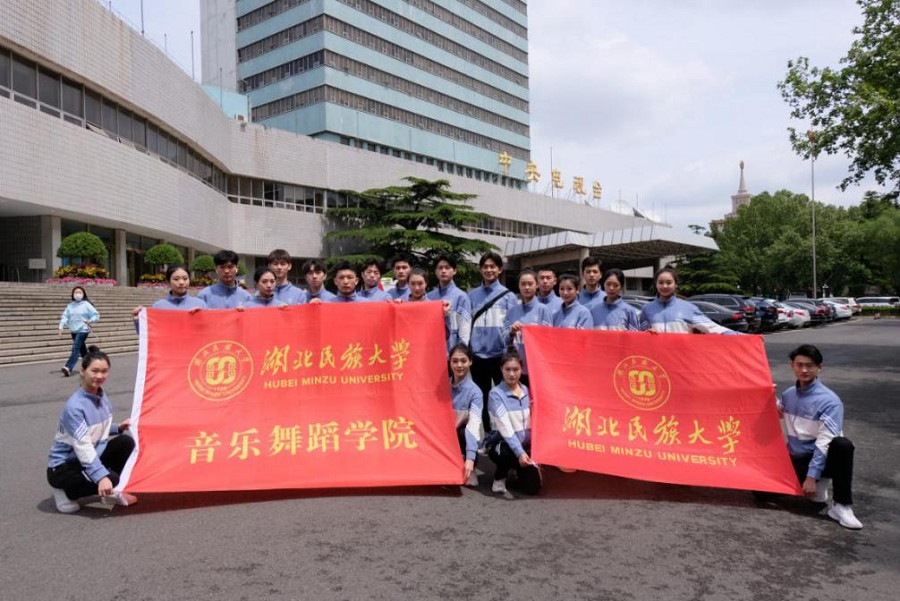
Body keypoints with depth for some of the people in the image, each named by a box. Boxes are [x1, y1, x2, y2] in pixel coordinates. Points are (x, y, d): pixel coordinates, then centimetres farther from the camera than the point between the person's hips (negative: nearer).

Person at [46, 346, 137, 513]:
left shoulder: (103, 397, 0)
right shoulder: (74, 406, -26)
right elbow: (82, 446, -32)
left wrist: (118, 428, -5)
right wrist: (101, 476, -39)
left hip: (90, 458, 8)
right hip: (63, 467, -8)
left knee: (126, 441, -10)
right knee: (110, 479, -28)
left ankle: (111, 492, 5)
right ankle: (65, 492, -1)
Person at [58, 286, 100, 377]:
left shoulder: (86, 305, -3)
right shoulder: (70, 305, 10)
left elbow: (96, 315, -3)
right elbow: (65, 316, 4)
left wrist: (90, 321, -21)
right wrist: (61, 327, -9)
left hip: (83, 330, -6)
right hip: (73, 331, 6)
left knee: (75, 348, -18)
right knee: (82, 350, 16)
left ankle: (68, 368, -27)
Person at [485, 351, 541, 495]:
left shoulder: (526, 390, 4)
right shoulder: (496, 394, -14)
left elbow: (530, 423, 4)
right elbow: (505, 427, -23)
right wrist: (520, 452, -33)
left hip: (525, 444, 4)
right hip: (501, 444, -4)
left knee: (532, 487, -12)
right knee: (508, 452, -39)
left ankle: (519, 469, 24)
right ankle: (500, 477, -4)